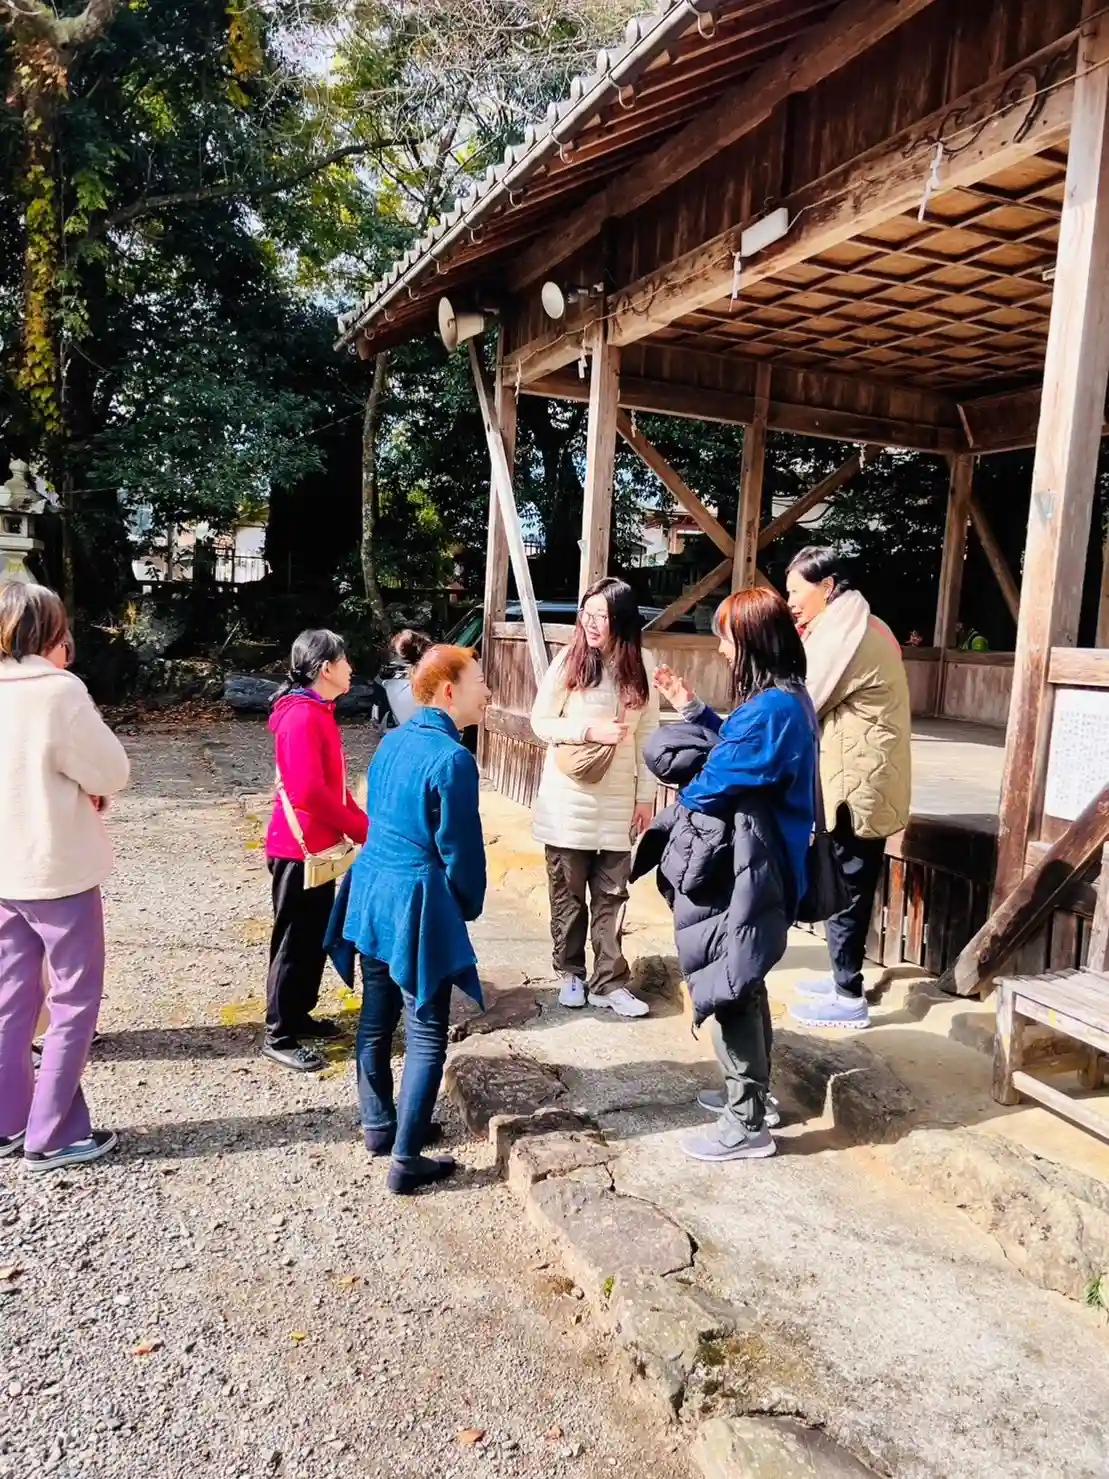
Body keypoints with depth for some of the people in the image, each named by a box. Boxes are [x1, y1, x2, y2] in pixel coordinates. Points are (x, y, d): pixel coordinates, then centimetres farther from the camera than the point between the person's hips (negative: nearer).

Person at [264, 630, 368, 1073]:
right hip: (299, 848, -10)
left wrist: (360, 820, 5)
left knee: (316, 937, 18)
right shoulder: (302, 717, -21)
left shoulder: (318, 712, 11)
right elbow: (309, 791, -28)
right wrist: (362, 830, -18)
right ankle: (279, 1037, 11)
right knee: (295, 941, 0)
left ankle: (299, 1015, 31)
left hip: (318, 845, 10)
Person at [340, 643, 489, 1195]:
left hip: (371, 892, 8)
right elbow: (459, 849, -15)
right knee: (426, 1035, 4)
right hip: (417, 906, -8)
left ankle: (379, 1126, 36)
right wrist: (470, 906, 2)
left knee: (376, 1019, 19)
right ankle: (407, 1161, 11)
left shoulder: (392, 742, 6)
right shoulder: (452, 758, -19)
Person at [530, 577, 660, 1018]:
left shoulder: (640, 676, 2)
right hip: (569, 802, -1)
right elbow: (540, 722, -4)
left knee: (611, 896, 5)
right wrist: (590, 730, -18)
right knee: (568, 894, 9)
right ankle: (570, 974, 24)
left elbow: (647, 739, 6)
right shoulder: (566, 665, -4)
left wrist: (646, 796, 3)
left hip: (617, 806, 2)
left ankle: (609, 982, 14)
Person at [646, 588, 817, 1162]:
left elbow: (718, 780, -18)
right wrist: (693, 709, 15)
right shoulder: (785, 699, 9)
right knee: (742, 983, 21)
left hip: (742, 871, -10)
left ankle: (746, 1127, 11)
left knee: (729, 987, 0)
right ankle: (751, 1090, 37)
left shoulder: (772, 708, -23)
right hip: (754, 864, 11)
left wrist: (679, 808, 4)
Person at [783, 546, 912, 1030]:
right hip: (865, 781, 10)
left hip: (854, 784, -10)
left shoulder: (841, 634, -17)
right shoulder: (861, 627, 15)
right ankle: (845, 977, 30)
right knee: (852, 885, 17)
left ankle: (849, 998, 9)